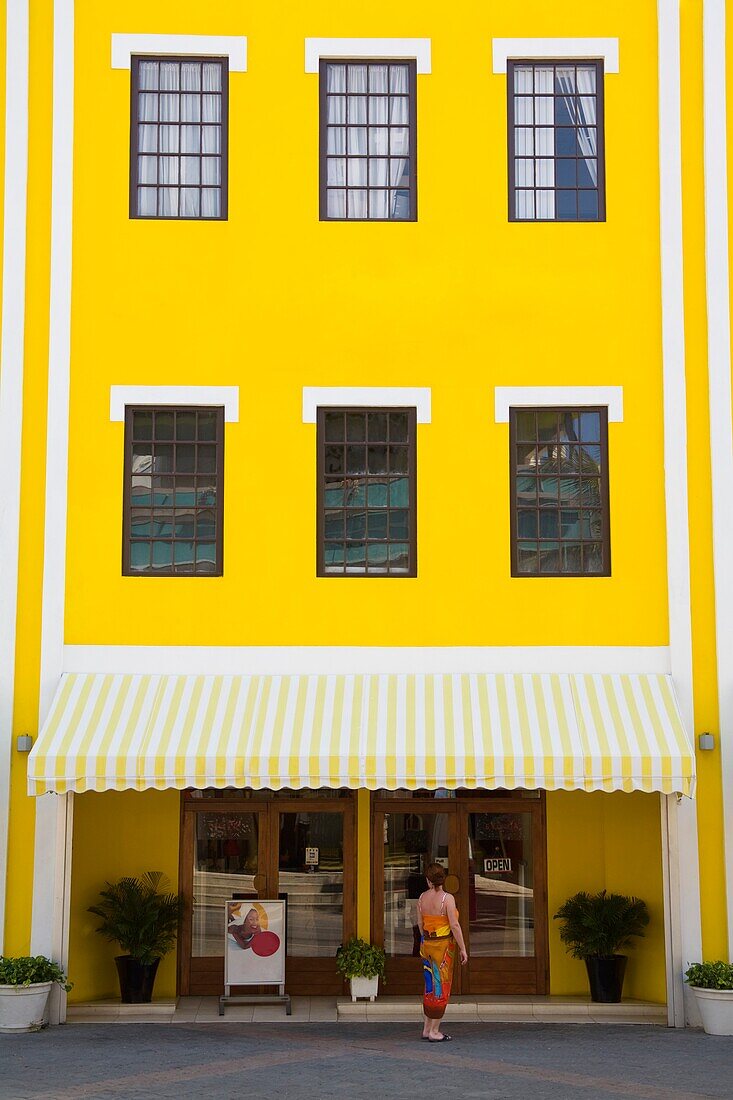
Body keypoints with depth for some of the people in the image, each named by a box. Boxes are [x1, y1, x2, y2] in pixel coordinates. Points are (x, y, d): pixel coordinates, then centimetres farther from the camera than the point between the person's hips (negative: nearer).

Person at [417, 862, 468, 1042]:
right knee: (441, 988, 2)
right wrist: (463, 949, -10)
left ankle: (426, 1029, 21)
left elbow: (420, 924, 9)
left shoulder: (422, 898, 2)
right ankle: (434, 1032, 4)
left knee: (430, 986, 16)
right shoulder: (447, 898, -14)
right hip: (444, 945, -6)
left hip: (426, 944, 6)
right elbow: (454, 925, -17)